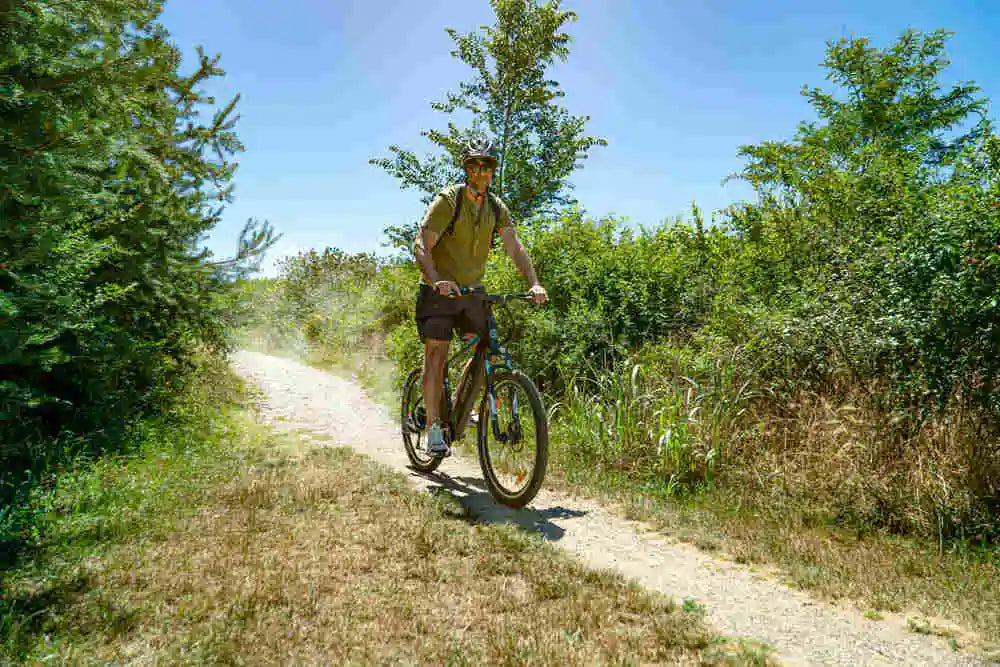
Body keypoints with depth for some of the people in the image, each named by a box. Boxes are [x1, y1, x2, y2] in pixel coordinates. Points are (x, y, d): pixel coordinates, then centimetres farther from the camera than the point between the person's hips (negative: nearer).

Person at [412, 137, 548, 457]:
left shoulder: (496, 208, 3)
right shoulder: (448, 200, -13)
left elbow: (515, 247, -5)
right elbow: (421, 245, -21)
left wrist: (534, 284, -21)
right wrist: (437, 280, -39)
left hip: (472, 289, 5)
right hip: (439, 289, -5)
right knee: (436, 355, -8)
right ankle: (434, 429, -5)